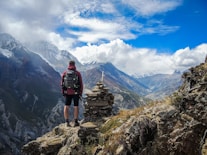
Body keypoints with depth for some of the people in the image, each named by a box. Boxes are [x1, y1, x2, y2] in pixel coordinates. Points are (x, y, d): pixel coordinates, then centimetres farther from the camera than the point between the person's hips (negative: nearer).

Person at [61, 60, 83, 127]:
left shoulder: (64, 73, 0)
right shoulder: (78, 73, -7)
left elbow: (62, 84, 4)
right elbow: (81, 84, -5)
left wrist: (63, 92, 13)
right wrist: (81, 93, 4)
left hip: (67, 93, 2)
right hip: (76, 93, -1)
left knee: (66, 106, 10)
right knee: (76, 107, 9)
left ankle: (67, 122, 7)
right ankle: (76, 122, 12)